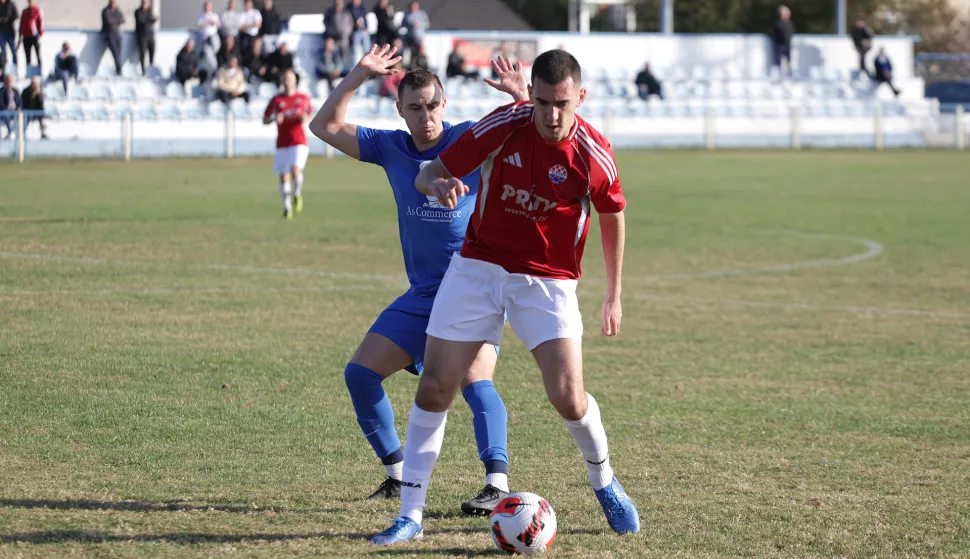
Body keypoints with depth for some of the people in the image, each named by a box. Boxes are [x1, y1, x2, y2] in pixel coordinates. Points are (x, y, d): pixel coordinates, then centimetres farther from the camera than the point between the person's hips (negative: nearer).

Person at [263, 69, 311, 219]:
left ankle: (298, 193, 5)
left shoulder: (303, 98, 5)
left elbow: (310, 115, 18)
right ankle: (287, 207, 18)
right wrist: (274, 119, -15)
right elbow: (265, 120, 6)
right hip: (282, 144, 2)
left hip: (299, 143, -1)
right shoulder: (276, 100, 3)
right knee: (283, 177, 3)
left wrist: (306, 119, -6)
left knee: (295, 169, -23)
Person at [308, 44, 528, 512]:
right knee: (360, 373, 2)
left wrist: (521, 98, -33)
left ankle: (497, 483, -28)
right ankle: (398, 474, 15)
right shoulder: (391, 148, 4)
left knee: (474, 380, -25)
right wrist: (359, 77, -2)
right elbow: (325, 126, 8)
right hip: (421, 294, 6)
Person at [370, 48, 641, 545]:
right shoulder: (502, 126, -14)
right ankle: (410, 514, 5)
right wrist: (438, 184, -32)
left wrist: (613, 295, 9)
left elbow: (612, 216, 5)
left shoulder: (593, 154, -14)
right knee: (435, 386, -4)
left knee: (567, 396, -14)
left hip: (548, 280, -1)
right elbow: (427, 173, -7)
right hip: (478, 267, 1)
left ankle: (604, 483, 18)